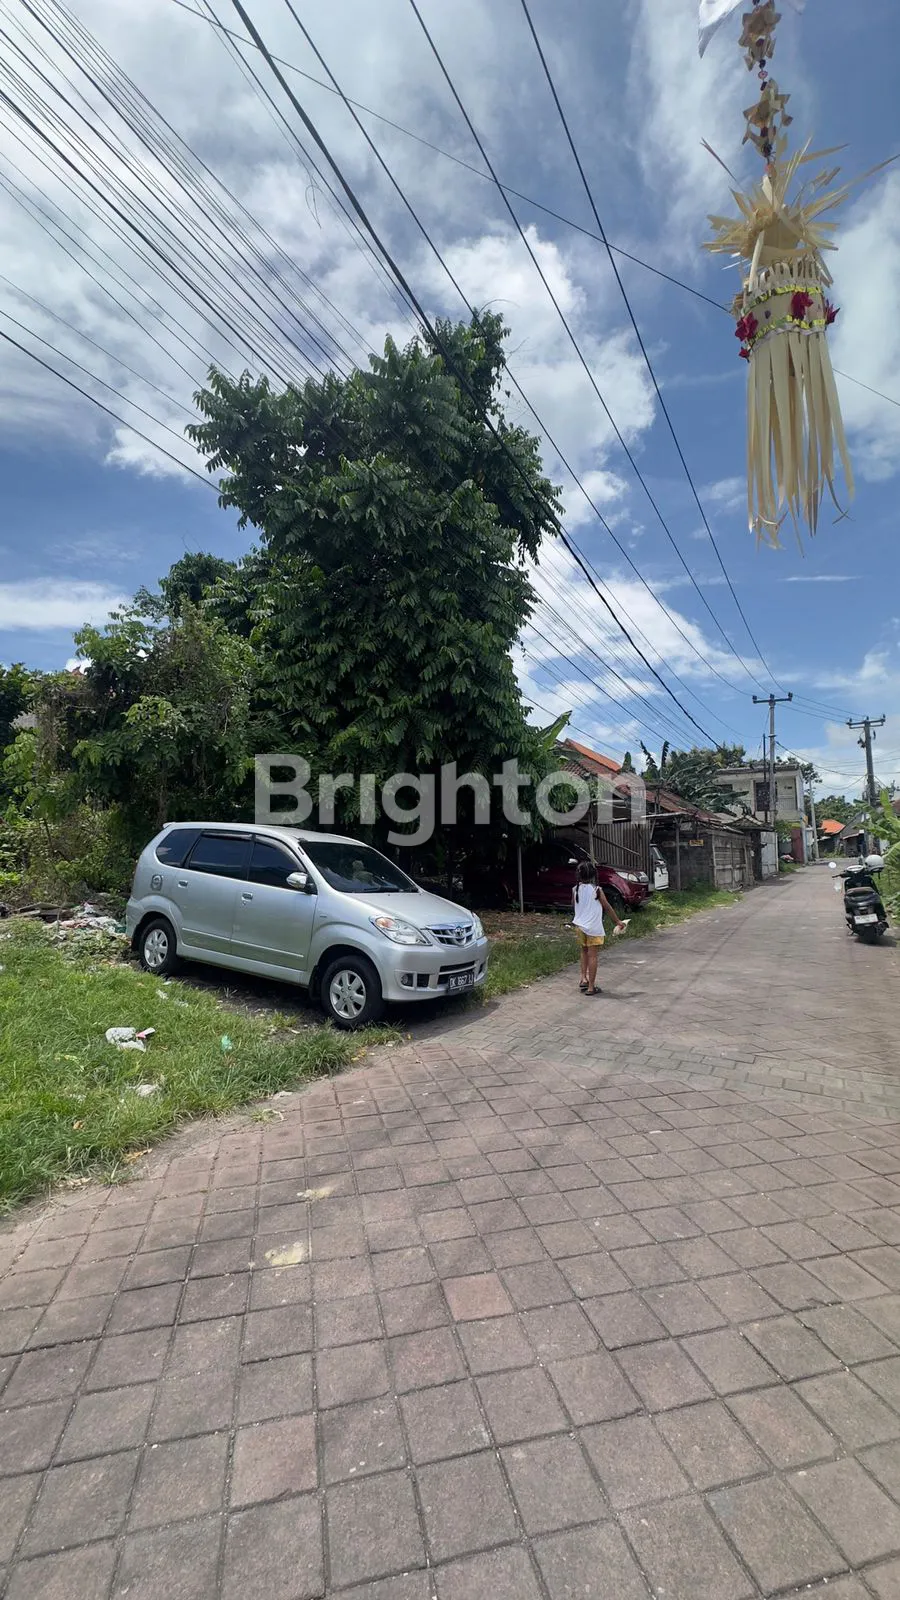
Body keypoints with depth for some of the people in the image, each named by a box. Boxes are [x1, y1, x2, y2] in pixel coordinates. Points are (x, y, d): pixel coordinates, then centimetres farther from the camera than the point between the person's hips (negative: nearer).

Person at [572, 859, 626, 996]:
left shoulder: (575, 889, -3)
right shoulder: (596, 890, -13)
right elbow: (607, 907, -5)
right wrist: (618, 921, 5)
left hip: (579, 926, 4)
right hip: (593, 928, -4)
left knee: (584, 952, 23)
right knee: (592, 956, 2)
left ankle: (584, 979, 16)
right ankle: (591, 987, 5)